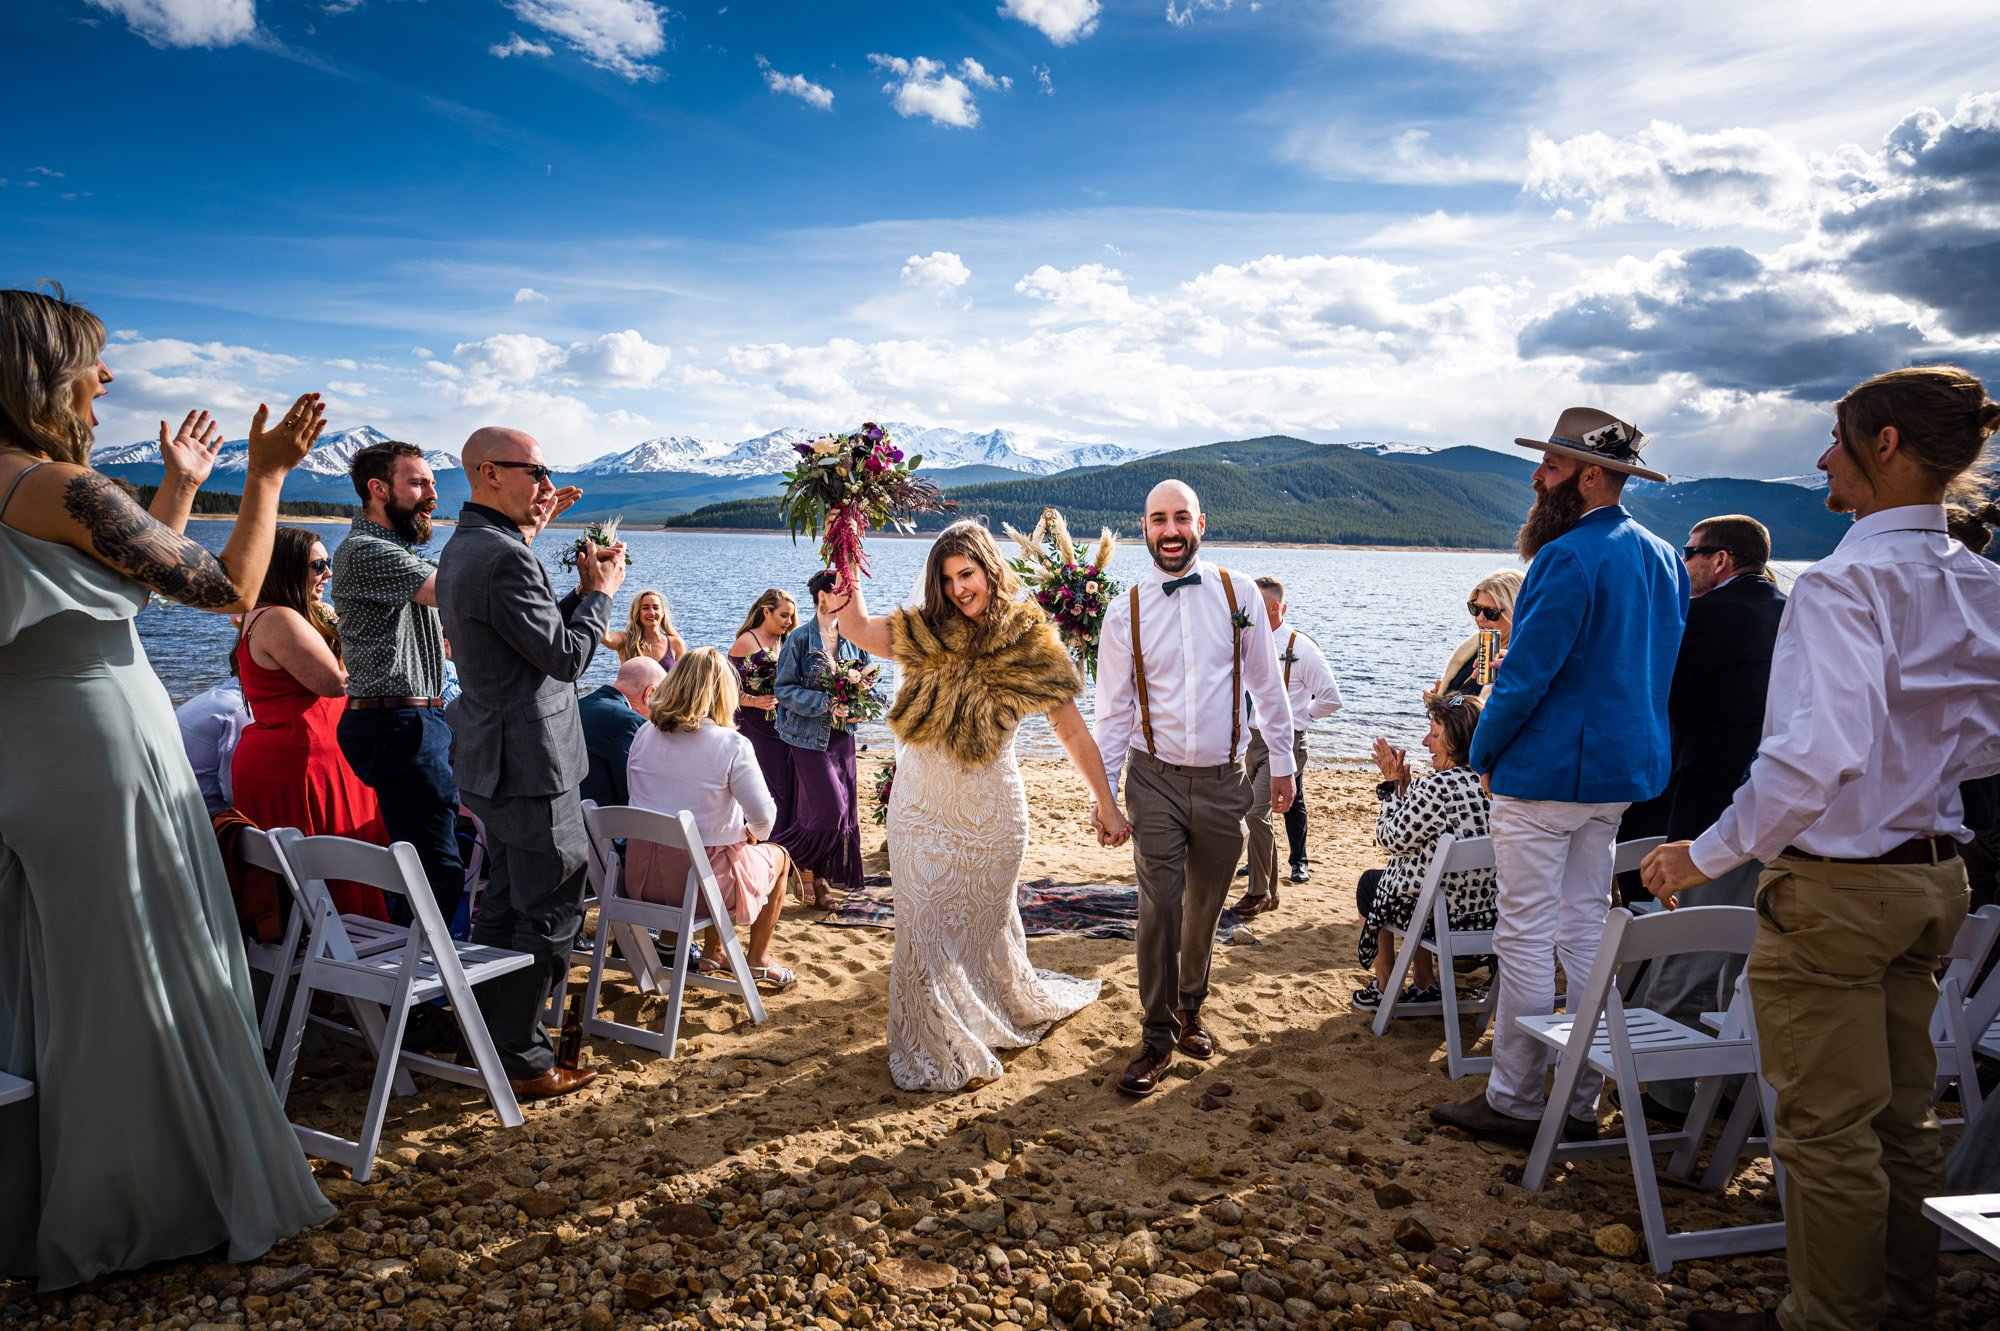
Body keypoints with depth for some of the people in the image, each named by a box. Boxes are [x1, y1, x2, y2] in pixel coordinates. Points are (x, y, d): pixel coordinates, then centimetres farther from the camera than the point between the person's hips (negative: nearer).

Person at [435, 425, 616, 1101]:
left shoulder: (461, 548, 13)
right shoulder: (505, 557, -22)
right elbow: (567, 657, -19)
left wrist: (583, 589, 7)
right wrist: (600, 589, -6)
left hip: (490, 761, 11)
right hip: (530, 765, -11)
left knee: (505, 903, 20)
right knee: (549, 912, 0)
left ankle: (490, 1039, 32)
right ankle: (522, 1062, 9)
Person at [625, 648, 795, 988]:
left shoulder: (644, 734, -2)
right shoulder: (731, 745, -17)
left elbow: (637, 796, 11)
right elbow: (764, 816, -17)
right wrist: (753, 832, 8)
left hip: (642, 879, 6)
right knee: (778, 857, 25)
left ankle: (712, 952, 44)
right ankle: (757, 961, 33)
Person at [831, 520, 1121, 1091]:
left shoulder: (1030, 647, -8)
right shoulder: (925, 632, 0)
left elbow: (1073, 732, -6)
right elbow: (855, 627, 3)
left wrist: (1107, 806, -6)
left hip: (989, 812, -3)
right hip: (920, 808, 3)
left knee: (984, 922, 13)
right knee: (924, 926, 7)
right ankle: (936, 1051, 26)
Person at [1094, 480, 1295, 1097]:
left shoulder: (1237, 593, 0)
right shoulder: (1126, 611, -2)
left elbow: (1266, 683, 8)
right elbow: (1114, 710, 2)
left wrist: (1282, 761, 10)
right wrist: (1103, 790, -1)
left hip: (1223, 780, 1)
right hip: (1156, 780, -1)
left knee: (1206, 906, 13)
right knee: (1160, 907, -6)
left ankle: (1190, 1007, 35)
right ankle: (1158, 1038, 8)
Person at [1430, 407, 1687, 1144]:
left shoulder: (1568, 558, -17)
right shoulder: (1663, 557, 11)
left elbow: (1526, 675, -18)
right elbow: (1666, 671, 17)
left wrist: (1483, 753, -5)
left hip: (1547, 771, -9)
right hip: (1624, 771, 9)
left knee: (1525, 937, -1)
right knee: (1586, 930, 14)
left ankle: (1513, 1102, 8)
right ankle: (1582, 1101, 21)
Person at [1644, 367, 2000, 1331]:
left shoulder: (1845, 582, -21)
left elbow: (1818, 753, -31)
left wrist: (1709, 854, -23)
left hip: (1833, 887, -9)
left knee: (1826, 1129, 7)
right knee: (1901, 1118, 21)